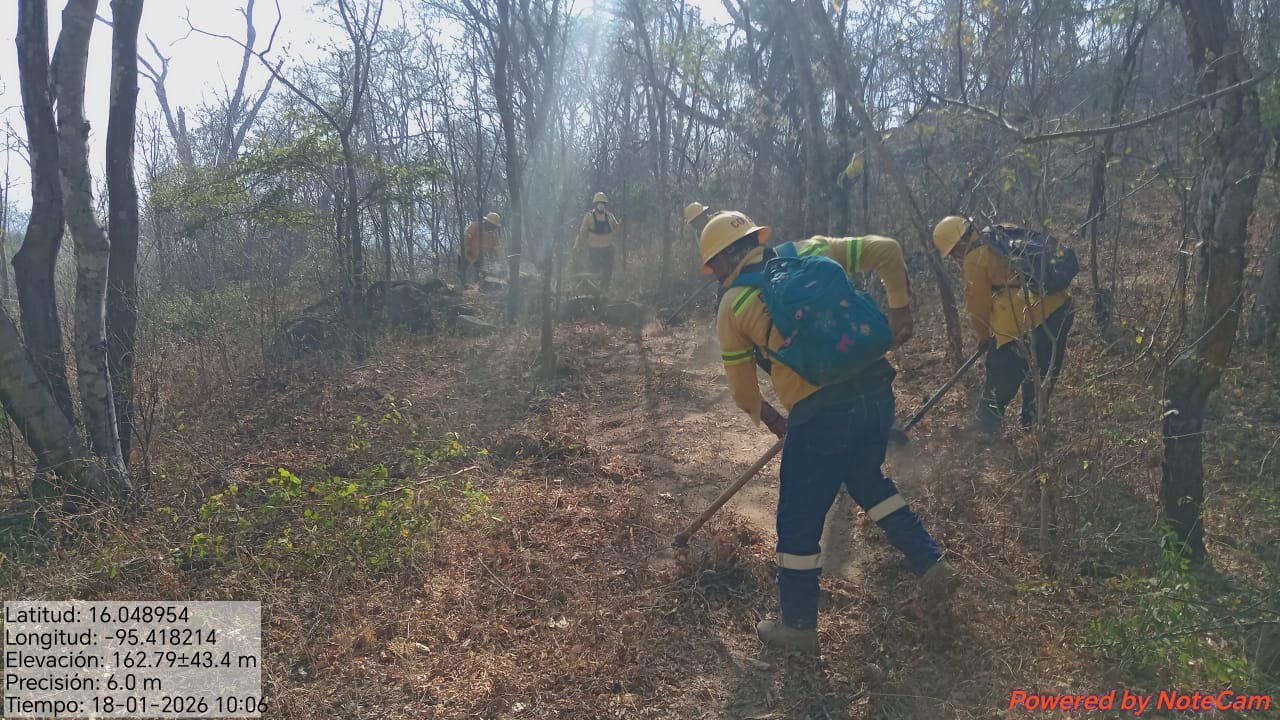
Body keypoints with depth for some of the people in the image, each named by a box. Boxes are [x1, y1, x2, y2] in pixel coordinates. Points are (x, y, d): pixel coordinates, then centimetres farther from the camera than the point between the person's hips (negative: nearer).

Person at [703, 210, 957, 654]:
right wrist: (899, 309, 20)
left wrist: (771, 420, 30)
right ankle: (932, 565, 33)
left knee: (800, 520, 11)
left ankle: (798, 626, 25)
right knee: (868, 480, 32)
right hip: (876, 389, 6)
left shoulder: (732, 306, 4)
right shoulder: (811, 251, 11)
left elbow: (742, 389, 12)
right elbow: (886, 250, 10)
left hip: (819, 411, -5)